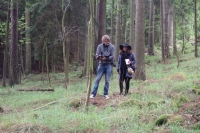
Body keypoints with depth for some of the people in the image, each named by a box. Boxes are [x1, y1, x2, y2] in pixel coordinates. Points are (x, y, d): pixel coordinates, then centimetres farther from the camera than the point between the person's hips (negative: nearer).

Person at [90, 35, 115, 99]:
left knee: (107, 80, 1)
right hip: (101, 64, 0)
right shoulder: (99, 46, 4)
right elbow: (97, 55, -2)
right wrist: (98, 57, -27)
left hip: (108, 65, 0)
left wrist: (106, 58, -22)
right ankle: (93, 93, -1)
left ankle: (106, 94, 10)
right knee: (97, 79, -3)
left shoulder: (112, 47, 2)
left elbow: (112, 56, -5)